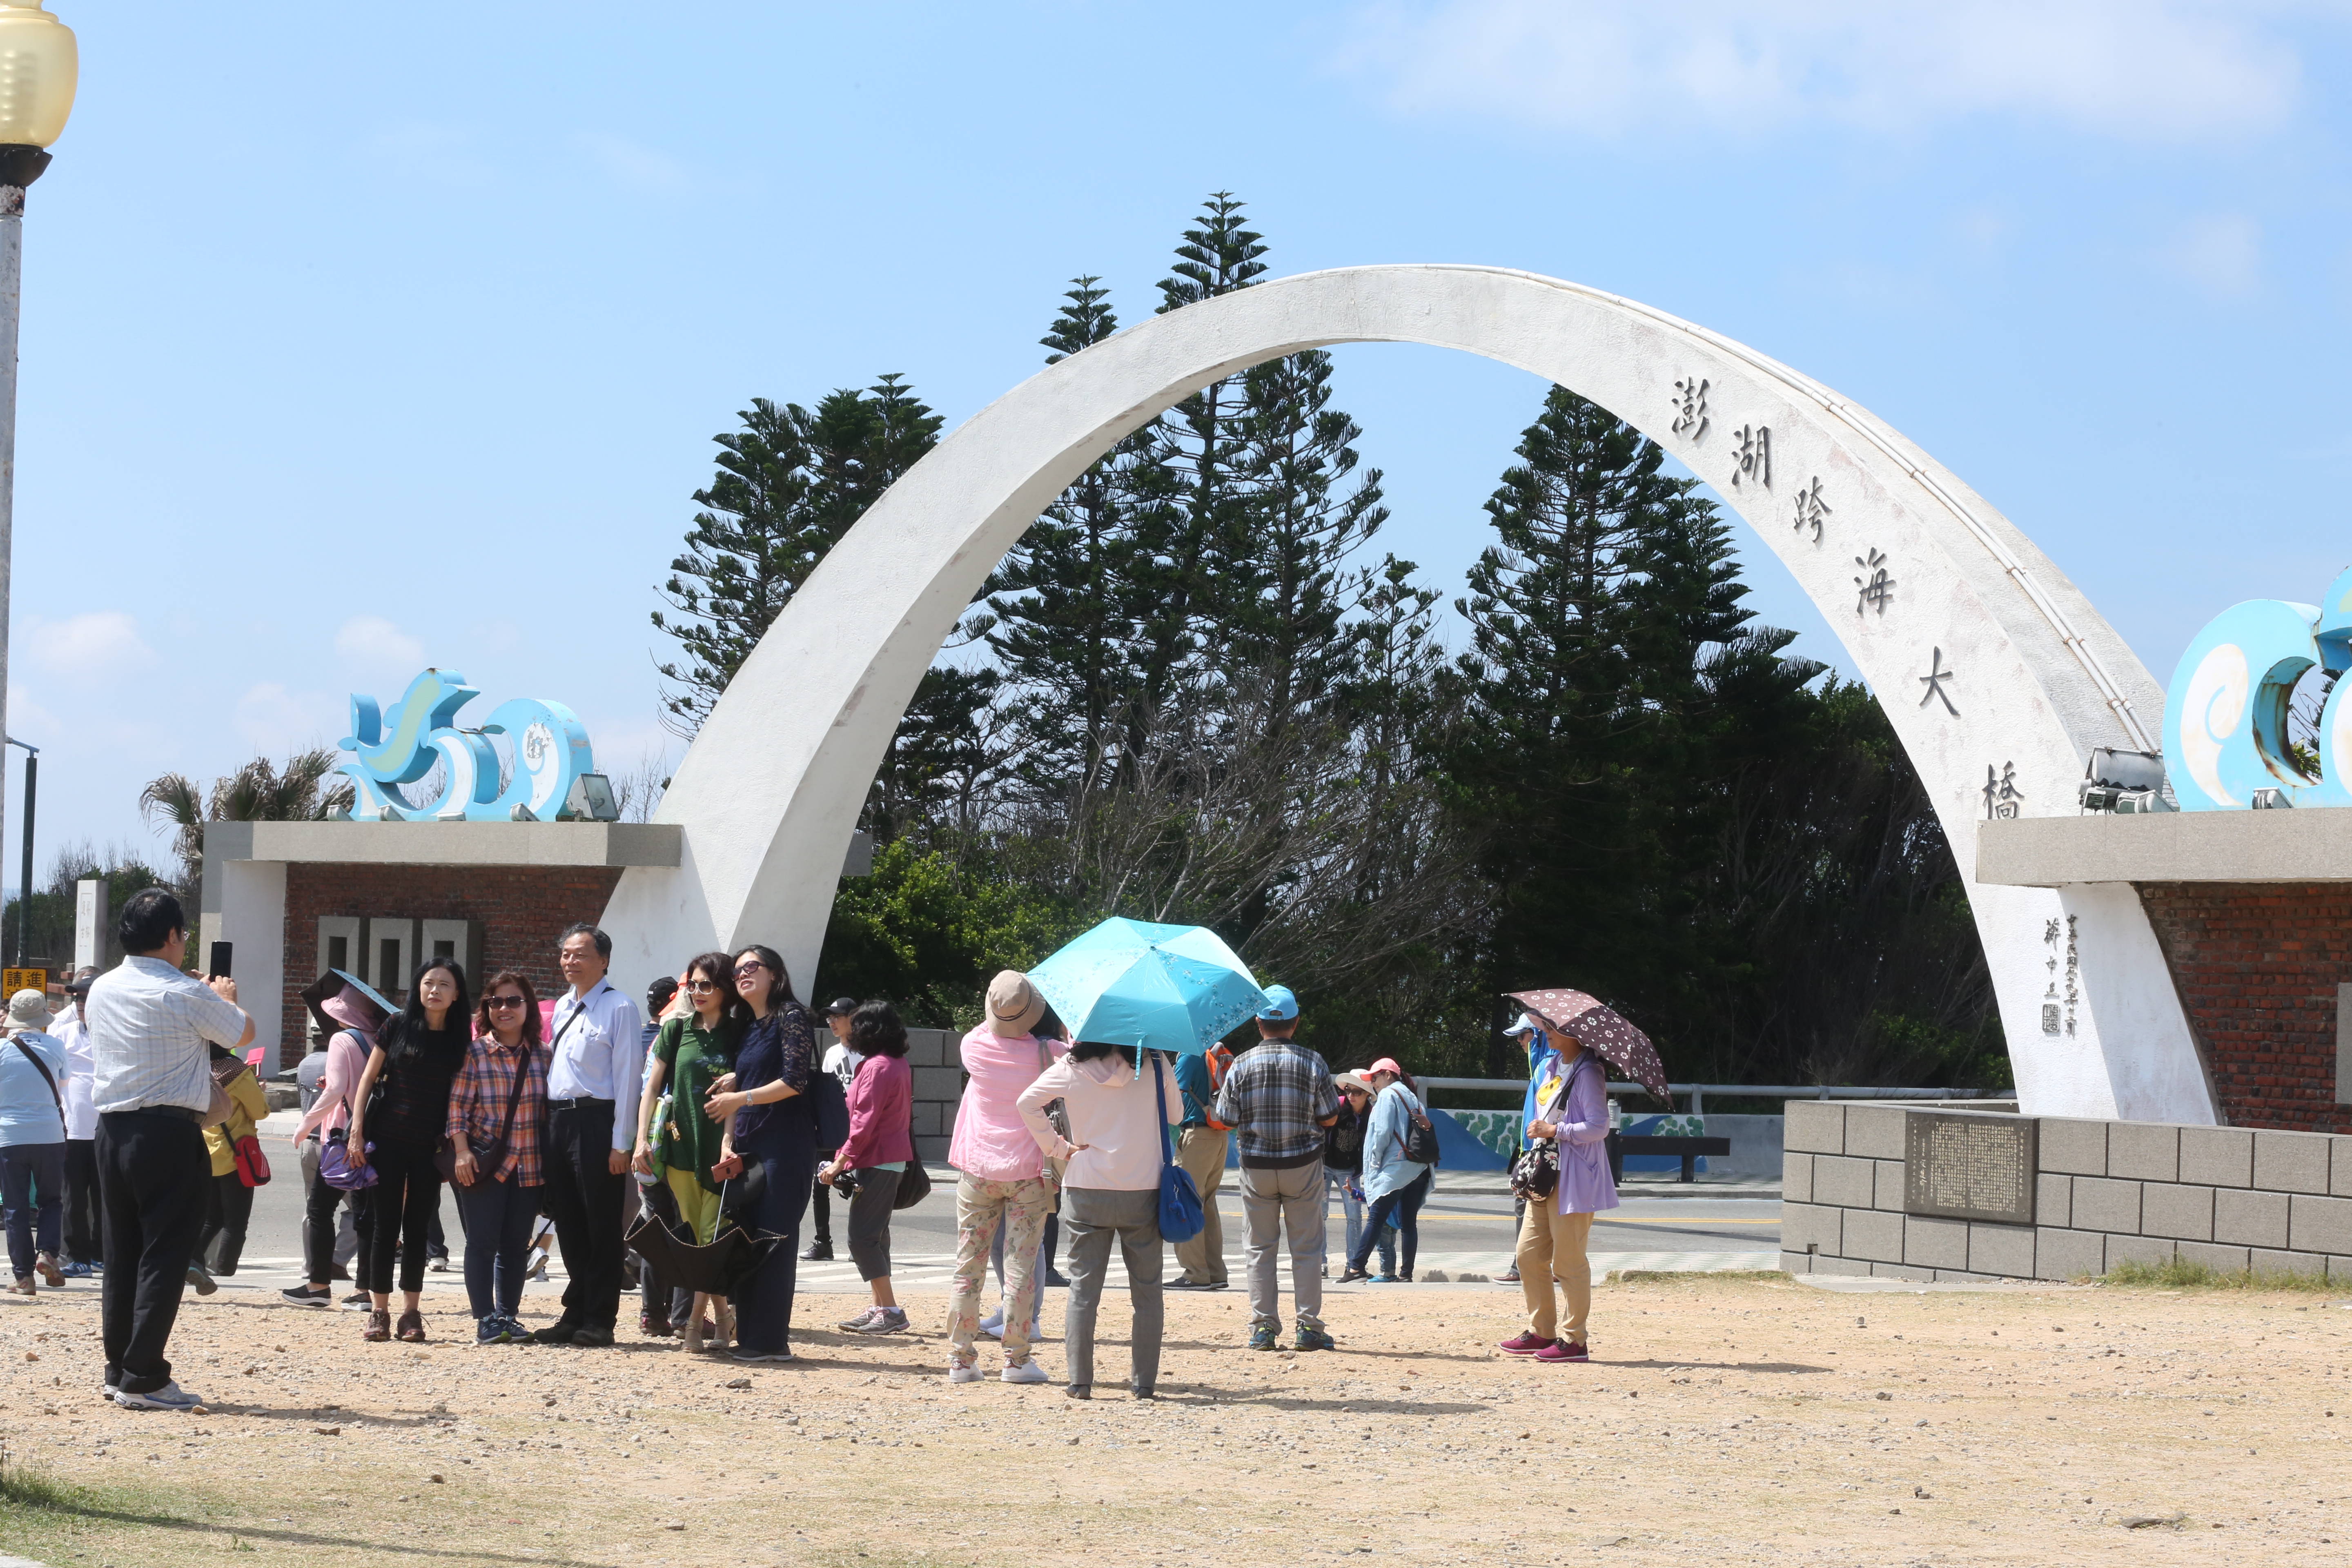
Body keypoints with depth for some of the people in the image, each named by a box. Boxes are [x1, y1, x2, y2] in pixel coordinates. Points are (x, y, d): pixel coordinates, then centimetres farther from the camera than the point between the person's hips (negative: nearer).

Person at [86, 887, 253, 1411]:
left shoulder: (101, 990, 8)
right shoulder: (186, 995, -12)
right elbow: (243, 1034, 1)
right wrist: (225, 997, 23)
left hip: (112, 1131, 7)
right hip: (168, 1133, -7)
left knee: (121, 1254, 13)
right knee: (164, 1255, -3)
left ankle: (118, 1372, 18)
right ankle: (144, 1379, -5)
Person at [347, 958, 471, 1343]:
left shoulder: (460, 1039, 5)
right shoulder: (398, 1026, 1)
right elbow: (368, 1079, 3)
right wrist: (357, 1132, -4)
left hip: (428, 1148, 1)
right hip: (386, 1141, -1)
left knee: (417, 1229, 5)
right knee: (385, 1225, 0)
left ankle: (410, 1313, 10)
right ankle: (379, 1312, 4)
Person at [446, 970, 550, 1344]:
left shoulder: (540, 1056, 8)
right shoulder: (474, 1053, -1)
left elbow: (547, 1110, 12)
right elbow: (458, 1105, -4)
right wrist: (462, 1151, -14)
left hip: (529, 1166, 3)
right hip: (484, 1164, -3)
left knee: (516, 1245, 7)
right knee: (482, 1241, -5)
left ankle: (508, 1316, 14)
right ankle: (485, 1319, -1)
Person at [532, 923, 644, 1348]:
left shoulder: (619, 1009, -6)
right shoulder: (562, 1007, 16)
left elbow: (627, 1077, -10)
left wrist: (620, 1143, -15)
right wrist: (546, 1125, 10)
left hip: (596, 1121, -7)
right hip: (558, 1120, 7)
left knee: (601, 1226, -2)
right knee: (569, 1225, 11)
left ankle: (599, 1321, 2)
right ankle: (575, 1315, 18)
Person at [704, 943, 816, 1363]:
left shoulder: (790, 1017, -4)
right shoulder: (748, 1029, 20)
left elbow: (795, 1082, -12)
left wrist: (741, 1099, -11)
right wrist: (727, 1146, 7)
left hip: (785, 1143, -8)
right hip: (750, 1147, 8)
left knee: (775, 1238, -8)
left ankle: (770, 1340, -6)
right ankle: (748, 1336, 8)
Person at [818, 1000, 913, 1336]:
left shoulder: (877, 1067, -16)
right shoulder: (899, 1064, 12)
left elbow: (865, 1122, -20)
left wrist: (841, 1160, -17)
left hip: (876, 1162, -10)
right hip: (895, 1159, 10)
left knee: (862, 1236, -9)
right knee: (875, 1234, 14)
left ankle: (890, 1311, -13)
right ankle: (881, 1309, 17)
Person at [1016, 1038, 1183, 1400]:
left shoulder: (1071, 1069, -3)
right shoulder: (1154, 1065, -4)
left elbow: (1027, 1102, -9)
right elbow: (1176, 1115, 8)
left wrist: (1057, 1147, -3)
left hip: (1087, 1192, 0)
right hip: (1143, 1192, 0)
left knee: (1083, 1288, 6)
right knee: (1147, 1291, 10)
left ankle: (1080, 1381, 2)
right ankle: (1144, 1381, 8)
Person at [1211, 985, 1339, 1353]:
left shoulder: (1242, 1066, -5)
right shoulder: (1312, 1063, -7)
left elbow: (1227, 1120, -2)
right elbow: (1329, 1117, -1)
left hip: (1256, 1167, 1)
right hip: (1303, 1165, -1)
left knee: (1260, 1248, 8)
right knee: (1307, 1248, 5)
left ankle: (1263, 1327, 6)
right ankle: (1308, 1327, 4)